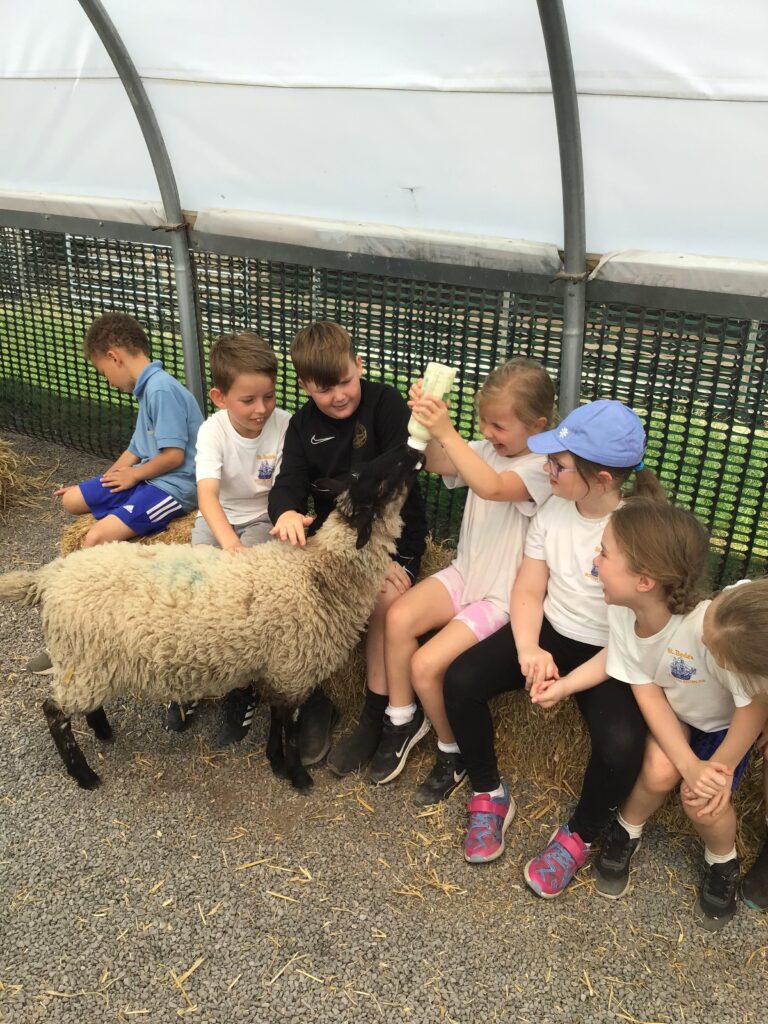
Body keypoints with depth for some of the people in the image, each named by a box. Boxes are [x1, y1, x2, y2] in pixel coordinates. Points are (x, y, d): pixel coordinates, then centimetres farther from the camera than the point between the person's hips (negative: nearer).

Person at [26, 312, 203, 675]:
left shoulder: (161, 389, -19)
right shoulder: (148, 389, 13)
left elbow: (174, 455, -22)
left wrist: (133, 475, -7)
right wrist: (101, 483, 18)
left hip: (174, 486, -11)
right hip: (146, 479, 11)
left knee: (96, 539, -23)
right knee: (72, 500, 14)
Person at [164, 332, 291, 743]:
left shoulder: (284, 425, -19)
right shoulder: (213, 430, -19)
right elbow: (207, 495, -31)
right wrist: (229, 542, -50)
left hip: (262, 517, -1)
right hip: (218, 518, 1)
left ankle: (240, 685, -7)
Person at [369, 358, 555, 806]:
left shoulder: (543, 468, -18)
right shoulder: (486, 450, 3)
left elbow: (492, 487, -36)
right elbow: (438, 465, -11)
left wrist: (447, 432, -42)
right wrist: (430, 427, -29)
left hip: (503, 597, -6)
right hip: (465, 574, 7)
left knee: (425, 665, -18)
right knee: (399, 617, -18)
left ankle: (454, 751, 11)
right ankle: (403, 719, 7)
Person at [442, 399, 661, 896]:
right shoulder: (552, 511, -5)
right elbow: (528, 593, -2)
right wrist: (528, 650, -21)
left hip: (610, 656, -4)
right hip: (548, 632, 5)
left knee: (621, 748, -30)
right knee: (461, 679, -17)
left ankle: (579, 836, 4)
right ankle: (490, 795, 8)